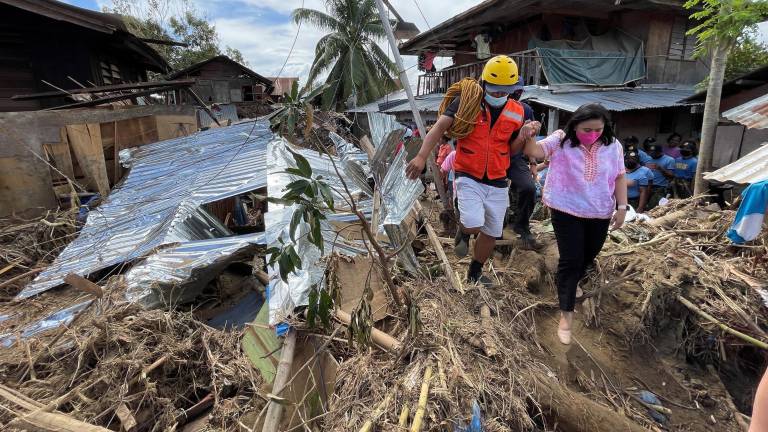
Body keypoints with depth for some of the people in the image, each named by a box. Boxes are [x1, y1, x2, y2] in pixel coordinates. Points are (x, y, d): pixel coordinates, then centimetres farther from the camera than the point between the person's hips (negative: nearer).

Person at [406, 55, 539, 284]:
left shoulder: (517, 112, 3)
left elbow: (511, 150, 11)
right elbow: (439, 128, -15)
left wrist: (524, 135, -10)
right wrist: (421, 156, -28)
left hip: (497, 183, 4)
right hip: (469, 178, -4)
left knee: (491, 233, 12)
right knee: (474, 225, -22)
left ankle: (475, 272, 38)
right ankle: (464, 230, 19)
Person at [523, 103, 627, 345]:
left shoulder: (613, 146, -1)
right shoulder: (561, 141, -11)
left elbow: (619, 177, 5)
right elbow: (534, 152, -23)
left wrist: (622, 207, -1)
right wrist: (529, 136, -43)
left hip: (600, 213, 5)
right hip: (567, 211, -4)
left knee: (588, 257, 19)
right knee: (570, 260, -5)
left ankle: (567, 285, 50)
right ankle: (566, 315, 4)